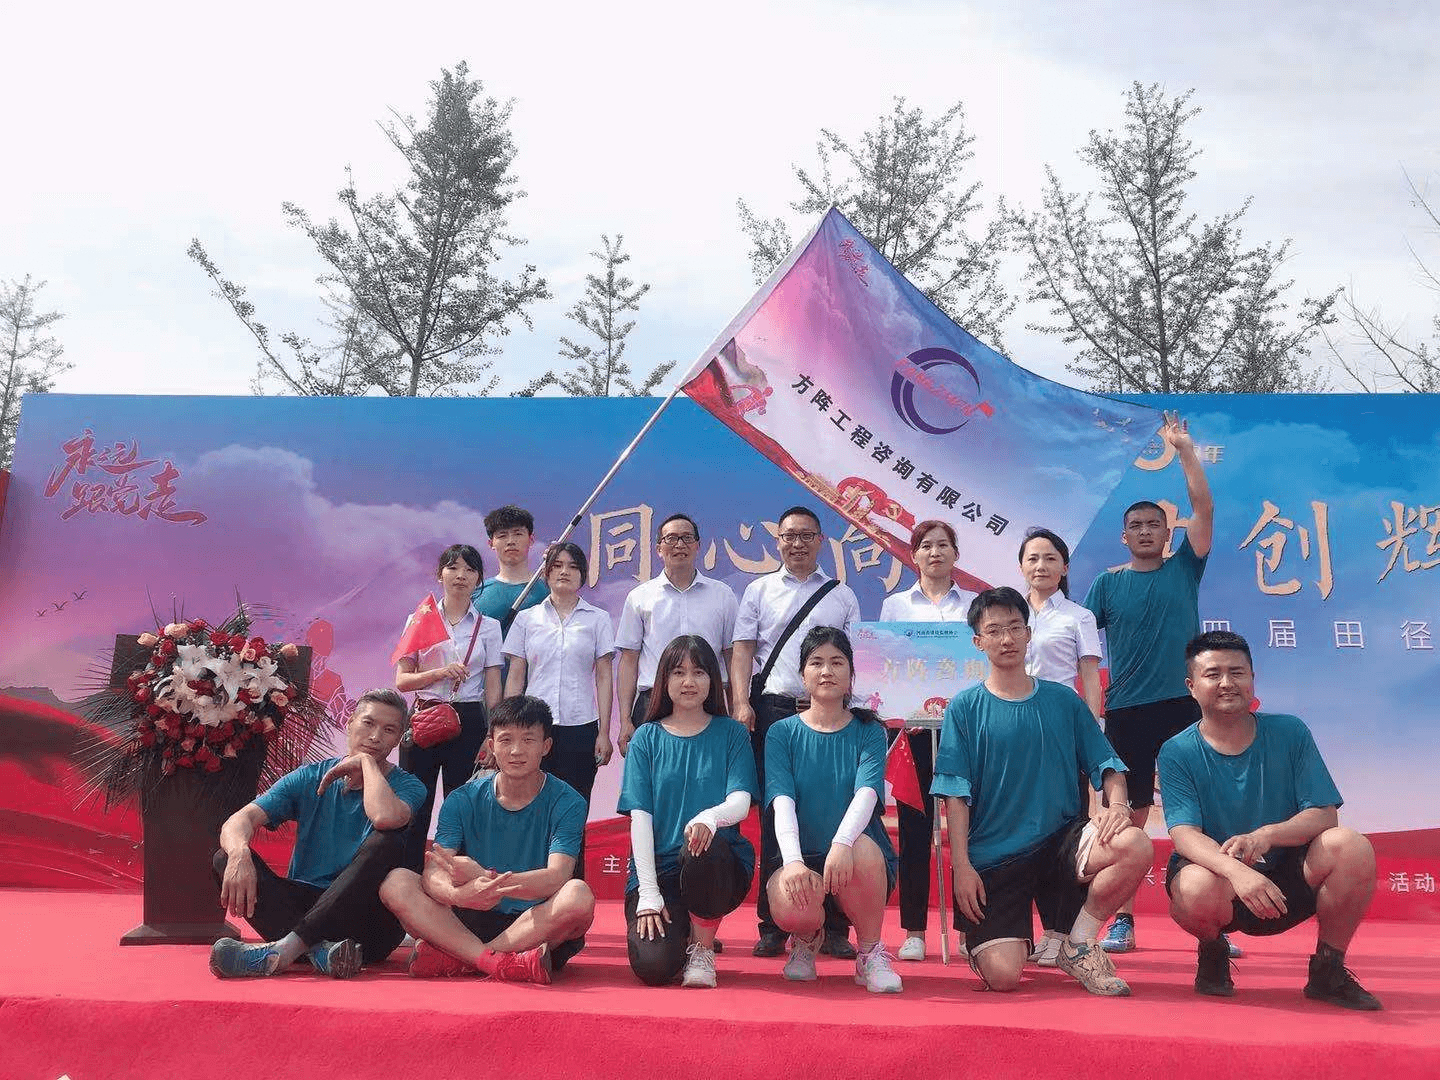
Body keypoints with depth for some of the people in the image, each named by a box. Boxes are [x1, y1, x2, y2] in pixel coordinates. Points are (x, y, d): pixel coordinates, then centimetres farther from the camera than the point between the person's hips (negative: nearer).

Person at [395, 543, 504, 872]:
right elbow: (401, 681, 2)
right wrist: (441, 672, -15)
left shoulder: (488, 627, 8)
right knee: (414, 810, 0)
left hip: (469, 721, 0)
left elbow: (493, 690, 6)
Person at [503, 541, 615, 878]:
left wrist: (604, 732, -1)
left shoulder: (597, 619, 8)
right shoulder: (527, 619, 10)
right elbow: (515, 677, 9)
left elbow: (604, 677, 5)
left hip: (580, 728, 0)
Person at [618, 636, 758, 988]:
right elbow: (640, 817, 0)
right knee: (653, 966, -25)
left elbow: (741, 802, -7)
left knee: (703, 848, -37)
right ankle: (678, 932, 14)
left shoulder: (732, 735, 7)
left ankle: (702, 948, -9)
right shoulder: (647, 738, 8)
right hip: (657, 868, 1)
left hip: (720, 866, 0)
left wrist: (710, 817, -32)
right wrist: (648, 893, -11)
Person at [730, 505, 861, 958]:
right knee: (774, 818, 0)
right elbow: (743, 650, 7)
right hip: (773, 710, 0)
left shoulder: (842, 596, 15)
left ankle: (833, 928, 6)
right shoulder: (759, 591, 14)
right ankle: (772, 928, 8)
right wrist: (741, 703, -7)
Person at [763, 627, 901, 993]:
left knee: (863, 850, -36)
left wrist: (842, 842, -36)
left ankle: (871, 954, -8)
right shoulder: (782, 733, 6)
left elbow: (866, 792, -14)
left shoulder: (869, 732, 5)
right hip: (799, 856, 0)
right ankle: (807, 937, 8)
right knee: (791, 907, -34)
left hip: (862, 856, 0)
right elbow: (782, 801, -9)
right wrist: (793, 861, -28)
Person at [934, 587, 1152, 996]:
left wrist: (1116, 806, -13)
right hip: (993, 856, -2)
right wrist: (961, 865, -11)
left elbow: (1106, 764, 8)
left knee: (1135, 845, -28)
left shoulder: (1063, 701, 8)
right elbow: (956, 794, -4)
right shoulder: (965, 708, -1)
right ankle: (982, 938, 22)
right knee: (1003, 976, -18)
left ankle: (1078, 944, -4)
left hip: (1061, 838, 3)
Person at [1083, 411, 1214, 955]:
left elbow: (1203, 508, -2)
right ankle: (1122, 921, 14)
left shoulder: (1184, 569, 8)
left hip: (1185, 706, 1)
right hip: (1127, 711, 0)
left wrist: (1185, 449, -6)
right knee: (1128, 816, 5)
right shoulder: (1108, 583, 7)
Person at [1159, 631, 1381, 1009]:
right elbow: (1185, 834, -19)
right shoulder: (1177, 752, -8)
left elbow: (1324, 814, -6)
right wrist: (1236, 869, -40)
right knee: (1198, 888, -37)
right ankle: (1212, 949, 2)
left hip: (1288, 880, 2)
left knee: (1350, 846, -25)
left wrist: (1266, 835, -27)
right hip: (1218, 874, -2)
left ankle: (1328, 970, -2)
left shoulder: (1289, 733, -1)